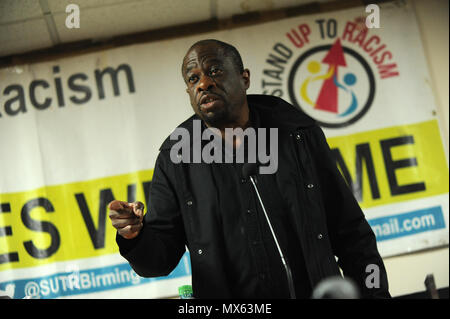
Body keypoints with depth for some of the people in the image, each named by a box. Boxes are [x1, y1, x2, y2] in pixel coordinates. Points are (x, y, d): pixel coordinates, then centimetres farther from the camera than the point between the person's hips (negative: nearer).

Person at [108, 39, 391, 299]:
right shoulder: (175, 159, 2)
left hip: (317, 292, 0)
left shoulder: (300, 133, 3)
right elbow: (161, 258, 1)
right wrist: (135, 237, -19)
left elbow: (350, 233, 5)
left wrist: (374, 293, 1)